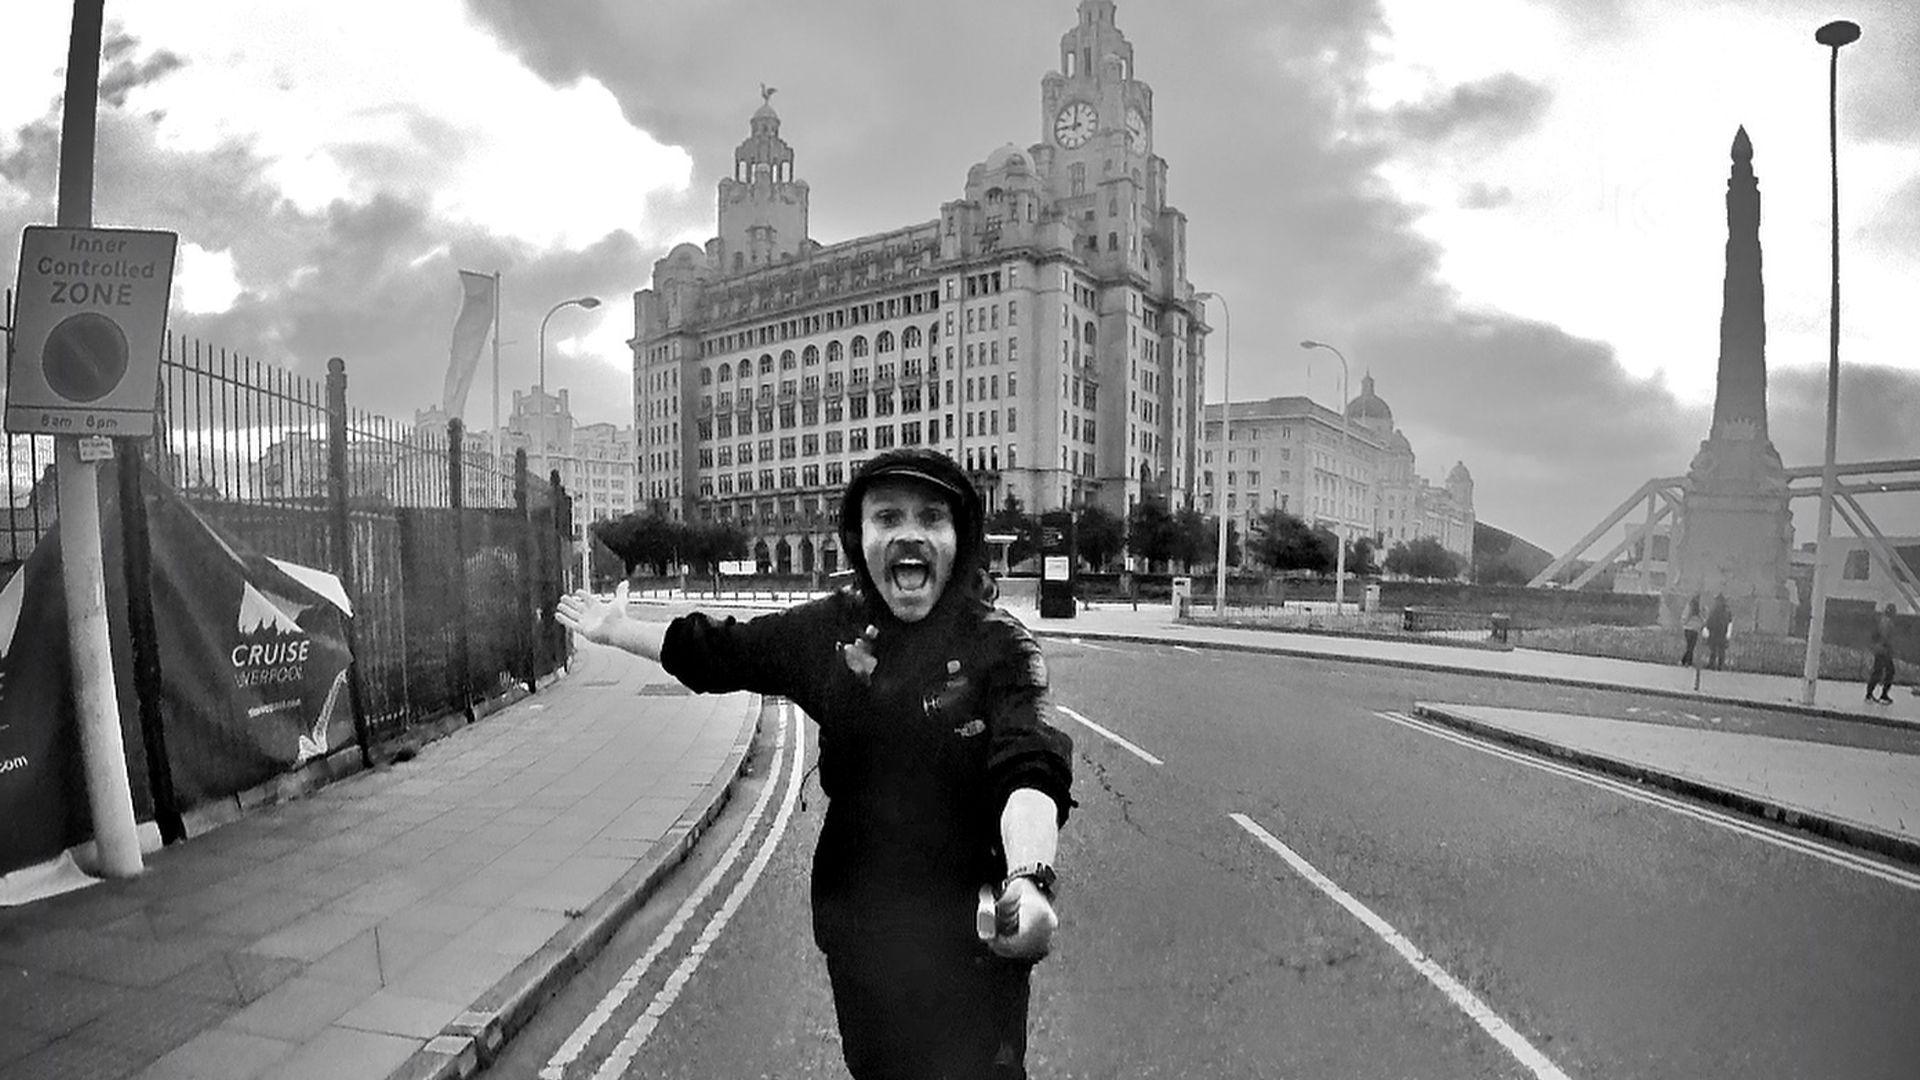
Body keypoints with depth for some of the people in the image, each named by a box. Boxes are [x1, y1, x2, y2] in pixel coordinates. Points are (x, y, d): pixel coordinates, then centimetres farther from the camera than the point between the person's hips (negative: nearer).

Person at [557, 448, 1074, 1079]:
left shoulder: (999, 646, -15)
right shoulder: (834, 627, -3)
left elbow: (1030, 769, -29)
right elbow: (720, 651, 11)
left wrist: (1030, 878, -48)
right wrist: (616, 629, 20)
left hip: (971, 935, -4)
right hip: (858, 928, 4)